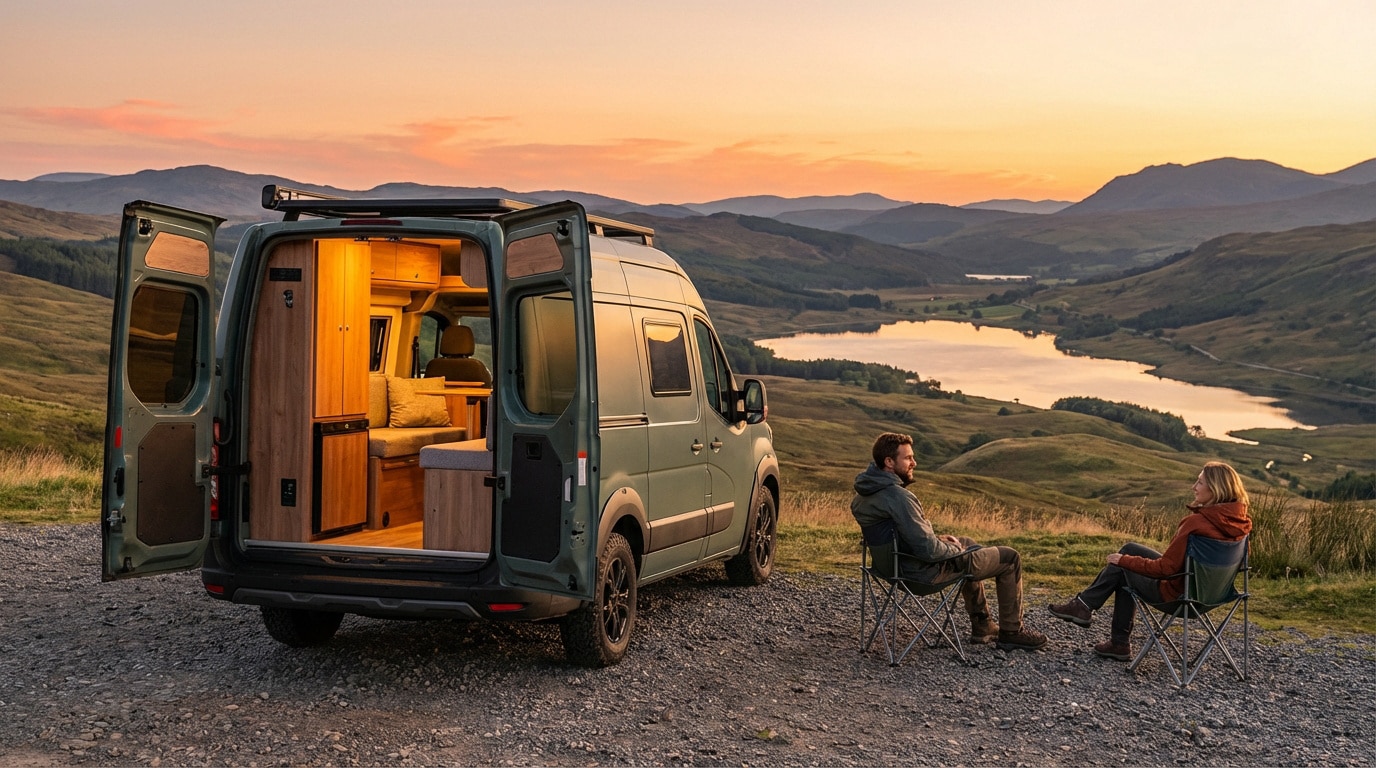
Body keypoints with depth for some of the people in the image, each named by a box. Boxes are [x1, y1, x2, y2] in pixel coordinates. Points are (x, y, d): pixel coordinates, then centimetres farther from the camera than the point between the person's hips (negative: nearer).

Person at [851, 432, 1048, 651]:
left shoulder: (863, 494, 0)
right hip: (925, 570, -10)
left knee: (968, 543, 36)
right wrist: (955, 550, -9)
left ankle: (981, 625, 40)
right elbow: (928, 550, -30)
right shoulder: (897, 497, -31)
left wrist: (936, 539, 8)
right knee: (1009, 559, 4)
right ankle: (1011, 632, 18)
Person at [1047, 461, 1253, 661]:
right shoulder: (1238, 521, -7)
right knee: (1129, 549, 19)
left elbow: (1165, 568, -25)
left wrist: (1124, 560, -10)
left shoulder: (1196, 523, -30)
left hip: (1177, 593, -8)